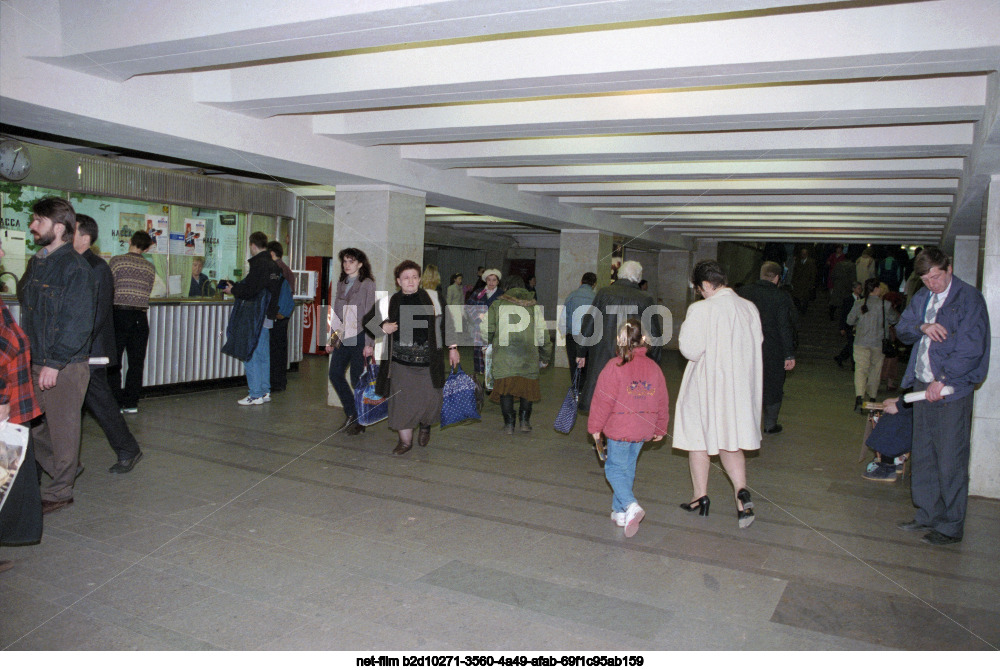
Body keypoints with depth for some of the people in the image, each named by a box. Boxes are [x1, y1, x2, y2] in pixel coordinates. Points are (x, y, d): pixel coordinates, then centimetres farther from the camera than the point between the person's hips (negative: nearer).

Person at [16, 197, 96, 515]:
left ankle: (60, 492, 16)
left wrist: (55, 362, -20)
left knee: (62, 429, 3)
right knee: (32, 425, 14)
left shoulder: (75, 267, -12)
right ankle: (65, 471, 33)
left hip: (65, 366, -8)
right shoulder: (36, 264, 14)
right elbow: (28, 314, 20)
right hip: (34, 362, 8)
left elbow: (78, 322, -18)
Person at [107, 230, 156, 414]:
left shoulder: (116, 261, -4)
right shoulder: (150, 267, 6)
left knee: (113, 362, 6)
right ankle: (131, 403, 11)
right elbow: (148, 292, 10)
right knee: (136, 363, 8)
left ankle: (116, 403, 7)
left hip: (119, 315, -2)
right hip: (140, 317, 3)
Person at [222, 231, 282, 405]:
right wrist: (237, 287, 17)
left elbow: (249, 290, -21)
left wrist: (233, 290, -3)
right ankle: (265, 391, 20)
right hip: (267, 317, 9)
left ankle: (256, 394, 1)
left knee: (251, 356, -3)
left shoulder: (259, 265, -15)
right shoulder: (273, 265, 13)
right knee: (263, 355, 14)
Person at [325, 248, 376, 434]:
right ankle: (351, 414, 19)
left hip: (359, 336, -6)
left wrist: (369, 343, -14)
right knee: (335, 373, 2)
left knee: (356, 377, -3)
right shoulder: (341, 284, 14)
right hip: (343, 336, 6)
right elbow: (336, 313, 17)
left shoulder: (367, 284, -5)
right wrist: (331, 339, 15)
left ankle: (360, 421, 11)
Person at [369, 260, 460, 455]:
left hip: (427, 359, 0)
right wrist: (382, 327, -7)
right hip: (401, 360, 0)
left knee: (429, 399, 1)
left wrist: (452, 348, 7)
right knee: (402, 400, 0)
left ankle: (425, 425, 35)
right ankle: (405, 440, 17)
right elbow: (367, 321, 13)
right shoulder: (389, 302, 5)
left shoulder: (431, 298, 5)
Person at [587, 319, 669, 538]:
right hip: (644, 430, 6)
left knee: (615, 468, 3)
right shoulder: (653, 367, 4)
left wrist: (595, 427, -1)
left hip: (619, 429, -5)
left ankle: (630, 505, -18)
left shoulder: (614, 366, -13)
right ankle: (619, 511, 24)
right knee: (628, 467, 17)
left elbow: (603, 400, -12)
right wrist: (660, 428, 23)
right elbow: (662, 401, 11)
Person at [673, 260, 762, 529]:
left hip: (707, 385, -5)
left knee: (699, 438, 12)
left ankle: (701, 497, 21)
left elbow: (691, 349, -21)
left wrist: (682, 340, -1)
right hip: (740, 385, 5)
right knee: (730, 440, 16)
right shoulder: (749, 307, 0)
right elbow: (757, 342, 9)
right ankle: (742, 490, -3)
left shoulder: (701, 310, -19)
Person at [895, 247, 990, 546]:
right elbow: (902, 329, 13)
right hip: (923, 386, 7)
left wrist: (942, 380, -17)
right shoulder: (923, 297, 13)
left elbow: (971, 349, -15)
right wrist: (922, 327, -8)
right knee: (922, 457, 14)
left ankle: (951, 527, 9)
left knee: (950, 462, -2)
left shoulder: (969, 298, -9)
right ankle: (927, 515, 26)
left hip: (951, 389, -7)